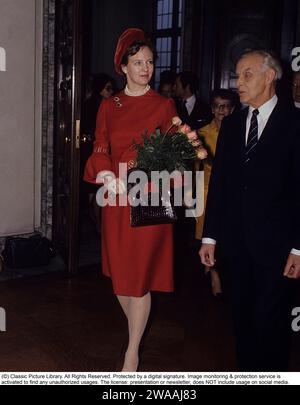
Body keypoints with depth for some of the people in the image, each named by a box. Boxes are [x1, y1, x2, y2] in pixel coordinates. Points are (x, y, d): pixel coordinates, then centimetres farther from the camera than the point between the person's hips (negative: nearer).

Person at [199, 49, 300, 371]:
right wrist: (210, 236, 7)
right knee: (242, 317, 14)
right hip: (237, 241, 5)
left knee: (270, 320, 1)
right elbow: (218, 182, 9)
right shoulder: (231, 124, 11)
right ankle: (246, 373, 30)